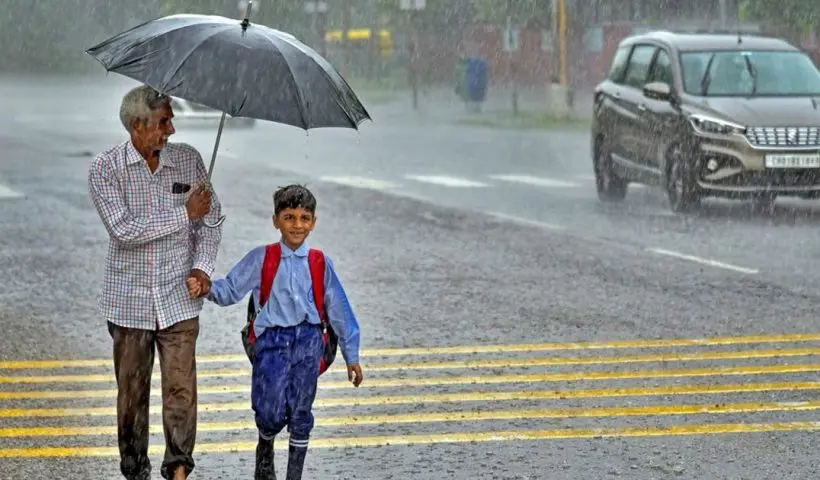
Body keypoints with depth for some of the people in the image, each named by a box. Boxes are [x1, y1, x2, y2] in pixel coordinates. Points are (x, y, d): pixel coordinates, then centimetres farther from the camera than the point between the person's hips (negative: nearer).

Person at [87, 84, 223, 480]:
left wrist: (203, 264, -7)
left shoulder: (188, 159, 2)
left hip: (178, 299, 1)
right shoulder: (105, 169, -8)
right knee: (131, 391, 8)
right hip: (129, 299, -1)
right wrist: (184, 214, -17)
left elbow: (211, 219, 10)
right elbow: (123, 230, -18)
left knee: (181, 387, -7)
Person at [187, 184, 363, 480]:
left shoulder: (320, 263, 5)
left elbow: (339, 310, 9)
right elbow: (231, 289, 3)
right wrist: (207, 289, -19)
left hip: (308, 341, 2)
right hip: (272, 341, -2)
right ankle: (265, 455, 22)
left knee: (300, 414, 6)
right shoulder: (260, 259, 2)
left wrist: (351, 356, 12)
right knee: (271, 412, -11)